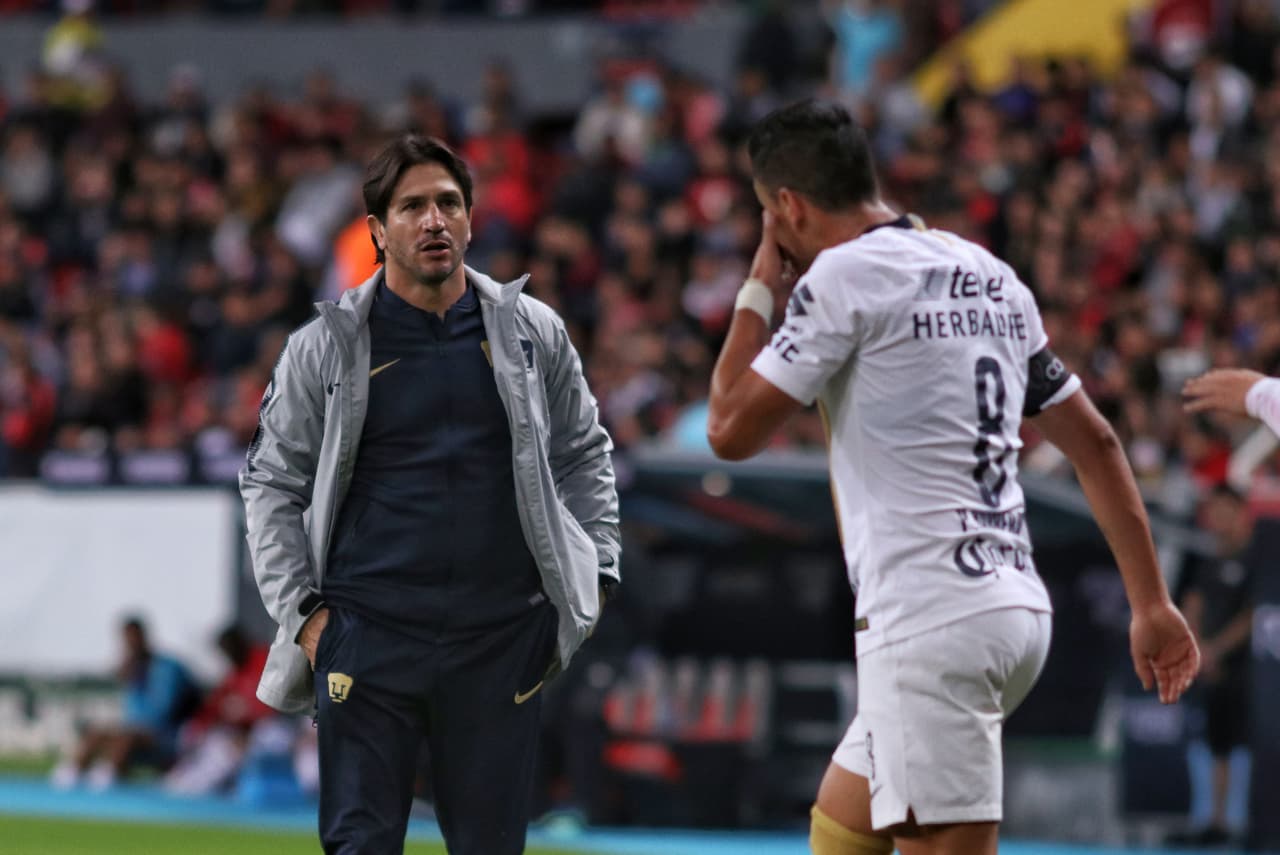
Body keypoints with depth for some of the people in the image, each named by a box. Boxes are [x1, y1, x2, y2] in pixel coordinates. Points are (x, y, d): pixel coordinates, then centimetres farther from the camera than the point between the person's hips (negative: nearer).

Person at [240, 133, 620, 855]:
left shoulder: (534, 333, 8)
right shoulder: (324, 348, 3)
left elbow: (584, 455, 19)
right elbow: (272, 481, 8)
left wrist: (595, 573, 9)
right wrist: (301, 609, 0)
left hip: (500, 639, 2)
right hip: (367, 636, -1)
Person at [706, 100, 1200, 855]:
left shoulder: (843, 276, -8)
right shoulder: (986, 275, 15)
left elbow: (732, 431, -5)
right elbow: (1095, 440, 16)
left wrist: (759, 290, 8)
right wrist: (1152, 601, 19)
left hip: (932, 623, -9)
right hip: (1016, 607, 9)